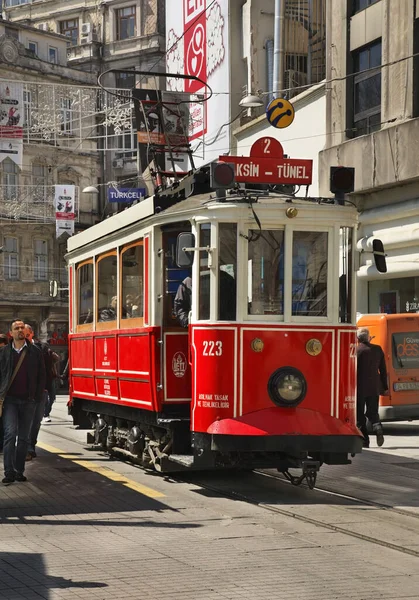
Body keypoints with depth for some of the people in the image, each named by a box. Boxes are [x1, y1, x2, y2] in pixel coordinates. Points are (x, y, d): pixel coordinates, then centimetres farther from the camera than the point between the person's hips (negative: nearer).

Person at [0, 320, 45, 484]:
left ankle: (19, 471, 15)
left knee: (24, 437, 7)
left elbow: (41, 376, 8)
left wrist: (38, 397, 1)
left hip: (28, 401, 2)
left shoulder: (35, 352, 5)